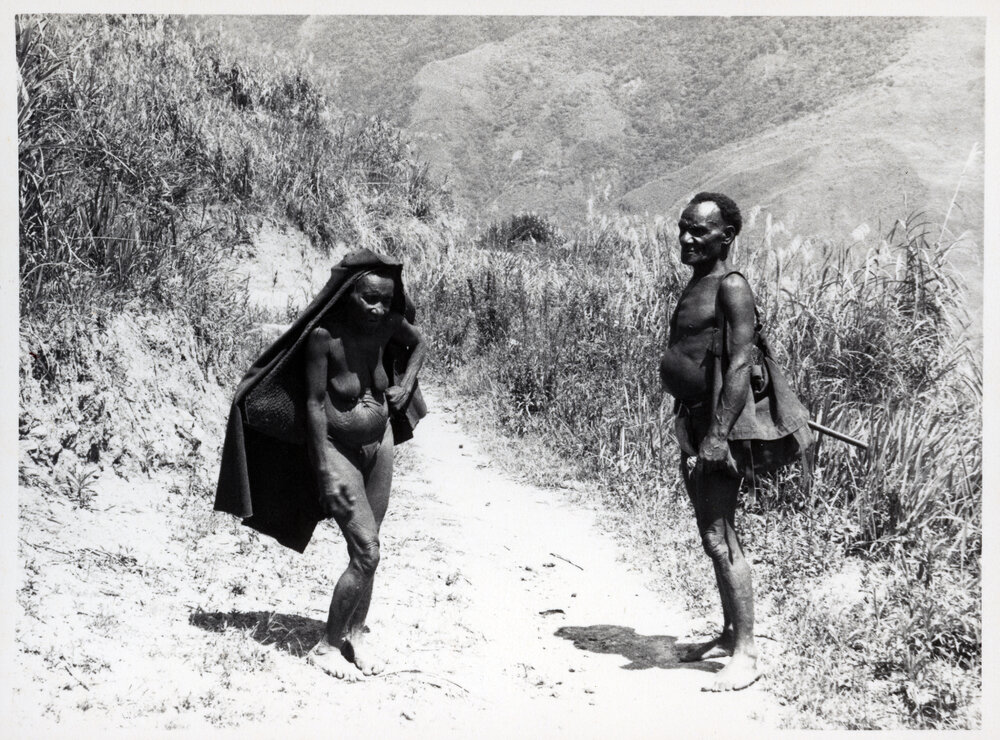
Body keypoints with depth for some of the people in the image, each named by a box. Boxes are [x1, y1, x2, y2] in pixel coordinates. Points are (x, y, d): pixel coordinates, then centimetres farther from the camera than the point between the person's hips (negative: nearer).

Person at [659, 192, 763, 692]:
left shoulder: (730, 287, -12)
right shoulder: (693, 287, 18)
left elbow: (740, 363, -20)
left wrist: (719, 435, -26)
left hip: (716, 424, -10)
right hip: (689, 424, 10)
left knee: (722, 539, -9)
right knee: (711, 539, 16)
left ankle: (746, 654, -5)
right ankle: (730, 634, 26)